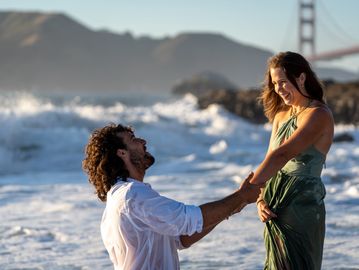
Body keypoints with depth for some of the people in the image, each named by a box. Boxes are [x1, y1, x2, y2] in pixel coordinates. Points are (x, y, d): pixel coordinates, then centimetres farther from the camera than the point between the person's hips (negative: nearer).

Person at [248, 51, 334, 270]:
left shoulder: (319, 115, -13)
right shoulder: (281, 116, 14)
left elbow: (282, 155, -24)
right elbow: (270, 162, 11)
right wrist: (260, 200, -7)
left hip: (302, 208, -8)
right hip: (276, 209, 8)